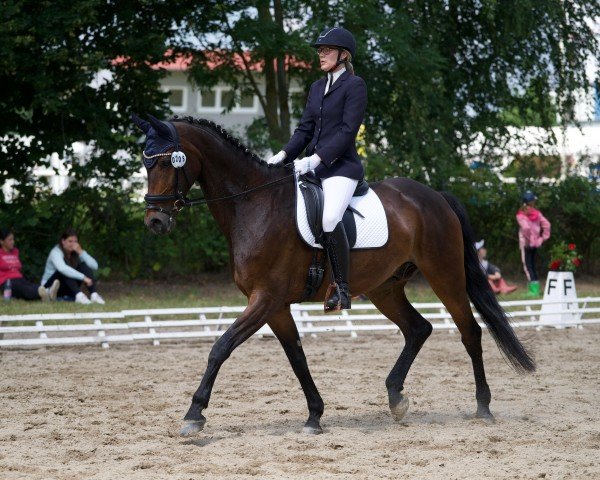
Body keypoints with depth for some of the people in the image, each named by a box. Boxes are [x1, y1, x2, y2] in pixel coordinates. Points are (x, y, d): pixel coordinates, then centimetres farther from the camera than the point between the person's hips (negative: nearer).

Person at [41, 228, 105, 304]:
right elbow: (62, 268, -44)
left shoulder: (76, 251, -3)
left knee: (84, 266, -17)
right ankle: (79, 295, -50)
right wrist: (83, 278, -49)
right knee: (64, 272, -34)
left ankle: (94, 295, -34)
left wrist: (81, 252, -25)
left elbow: (94, 266, -15)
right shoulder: (56, 252, -21)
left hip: (68, 288, 5)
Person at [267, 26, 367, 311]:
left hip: (341, 166, -9)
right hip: (313, 166, 9)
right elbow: (305, 129, 15)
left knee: (329, 218, -30)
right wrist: (284, 155, -2)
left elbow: (348, 130, -13)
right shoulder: (317, 88, 18)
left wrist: (316, 159, -21)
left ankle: (342, 289, -22)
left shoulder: (354, 85, -5)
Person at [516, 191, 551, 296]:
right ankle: (536, 288, 15)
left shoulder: (521, 214, -11)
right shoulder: (537, 213, 4)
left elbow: (525, 227, -25)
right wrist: (543, 238, 2)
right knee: (533, 265, 15)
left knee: (527, 266, -3)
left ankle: (534, 290, -12)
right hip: (535, 243, 5)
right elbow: (546, 224, -3)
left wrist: (527, 239, -12)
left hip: (526, 244, -5)